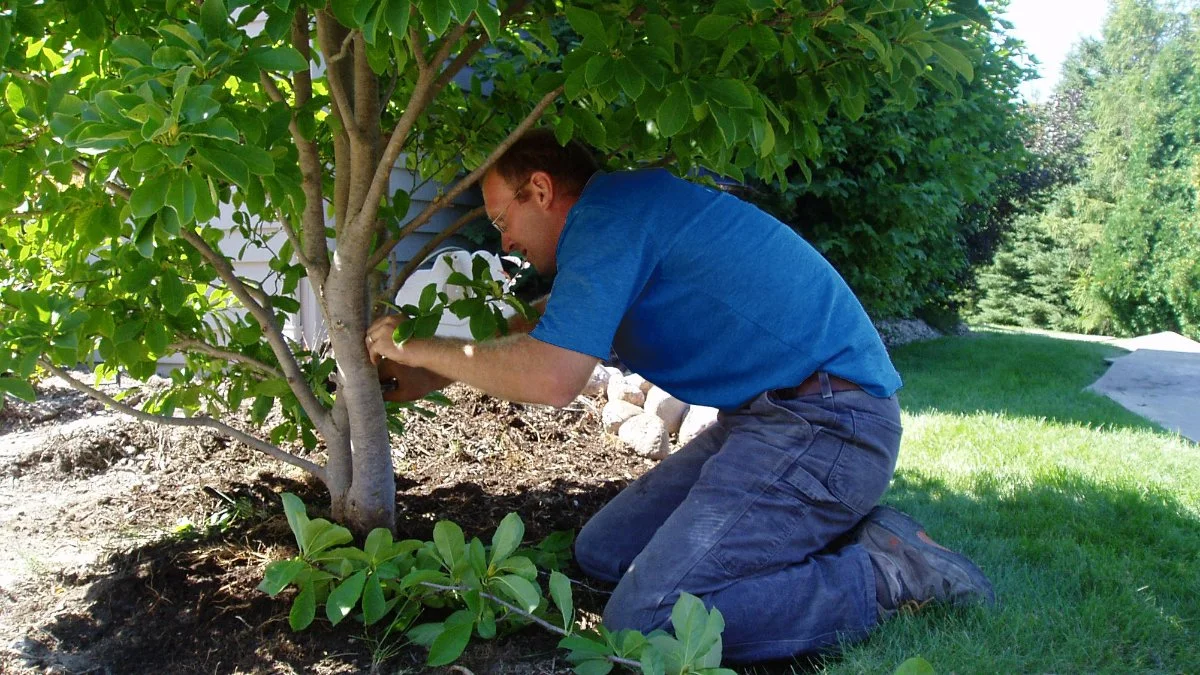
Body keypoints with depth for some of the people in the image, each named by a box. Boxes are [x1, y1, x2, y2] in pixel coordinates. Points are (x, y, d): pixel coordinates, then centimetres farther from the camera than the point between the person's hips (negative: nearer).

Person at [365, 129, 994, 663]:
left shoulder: (608, 212, -13)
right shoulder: (625, 209, 18)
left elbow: (551, 377, -21)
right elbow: (547, 338, 28)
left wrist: (419, 347, -6)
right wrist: (420, 371, 29)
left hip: (823, 421, -11)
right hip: (767, 416, 11)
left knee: (643, 616, -19)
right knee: (602, 551, 11)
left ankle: (884, 573, -6)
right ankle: (839, 533, 9)